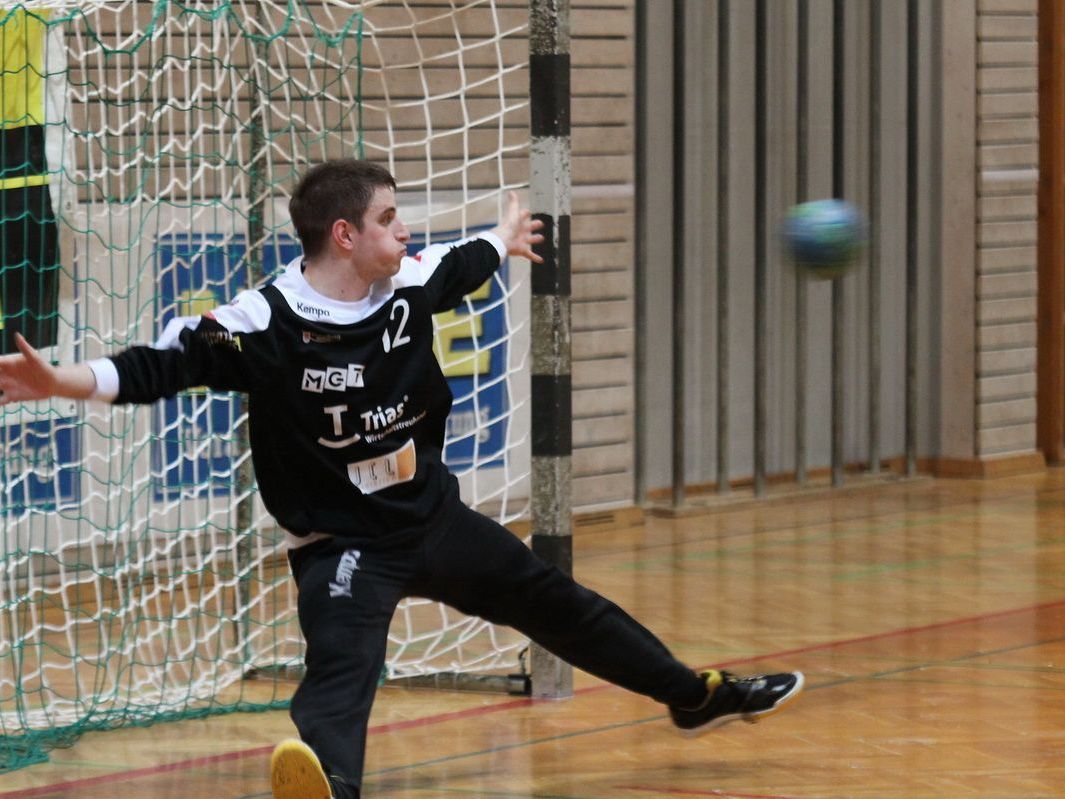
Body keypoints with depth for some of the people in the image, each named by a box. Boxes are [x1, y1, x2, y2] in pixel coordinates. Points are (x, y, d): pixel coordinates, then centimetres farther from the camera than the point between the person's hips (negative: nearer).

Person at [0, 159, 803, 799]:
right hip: (343, 542, -7)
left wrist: (503, 238, 41)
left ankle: (695, 696, 43)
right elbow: (166, 363, -29)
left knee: (556, 602, 22)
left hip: (433, 517, 7)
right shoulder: (267, 324, -24)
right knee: (342, 665, -32)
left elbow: (462, 265, 19)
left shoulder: (409, 284, -5)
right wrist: (65, 380, -46)